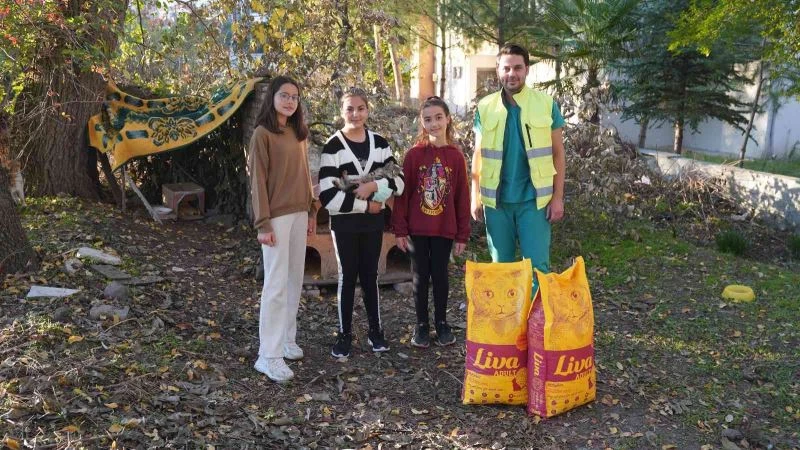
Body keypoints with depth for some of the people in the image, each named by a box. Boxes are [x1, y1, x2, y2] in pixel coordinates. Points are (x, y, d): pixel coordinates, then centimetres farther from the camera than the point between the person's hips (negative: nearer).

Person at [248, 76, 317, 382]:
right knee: (277, 284, -6)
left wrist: (312, 210, 13)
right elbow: (258, 181, -11)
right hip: (277, 216, -7)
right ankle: (269, 355, 1)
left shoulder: (298, 133, 12)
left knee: (294, 280, 11)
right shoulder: (263, 134, -8)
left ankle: (287, 340, 22)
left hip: (299, 214, 7)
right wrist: (263, 223, -15)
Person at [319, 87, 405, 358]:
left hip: (373, 221, 3)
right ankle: (344, 334, 19)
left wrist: (374, 186, -17)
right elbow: (327, 196, -17)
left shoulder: (379, 143, 4)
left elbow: (399, 181, 0)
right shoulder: (333, 147, -9)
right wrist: (365, 204, -14)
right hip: (344, 222, -3)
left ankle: (375, 330, 25)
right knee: (348, 277, 5)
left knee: (370, 275, 11)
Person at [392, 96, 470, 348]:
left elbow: (462, 198, 1)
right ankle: (421, 324, 22)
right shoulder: (413, 155, -4)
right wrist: (400, 230, -6)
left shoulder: (456, 156, -1)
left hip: (444, 229, 1)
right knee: (420, 276, 9)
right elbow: (402, 194, -3)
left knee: (440, 275, 11)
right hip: (417, 229, 0)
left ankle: (441, 322, 26)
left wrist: (462, 235, 2)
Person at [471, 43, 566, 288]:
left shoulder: (546, 104, -1)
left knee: (538, 266, -2)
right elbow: (478, 155, 9)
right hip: (496, 200, 2)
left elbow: (557, 153, 2)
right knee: (501, 266, 12)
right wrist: (475, 197, 5)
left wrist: (558, 197, -3)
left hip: (534, 199, -2)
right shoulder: (485, 107, 4)